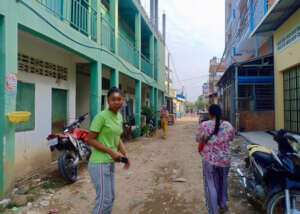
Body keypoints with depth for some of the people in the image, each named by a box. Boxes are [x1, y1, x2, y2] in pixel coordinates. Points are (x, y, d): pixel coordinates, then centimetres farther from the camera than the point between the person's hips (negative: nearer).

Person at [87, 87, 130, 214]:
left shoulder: (119, 116, 8)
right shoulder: (101, 116, -17)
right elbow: (90, 140, -16)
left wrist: (125, 153, 0)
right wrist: (111, 151, -20)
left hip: (110, 163, 8)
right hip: (100, 164, -8)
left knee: (110, 198, 18)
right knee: (104, 199, 0)